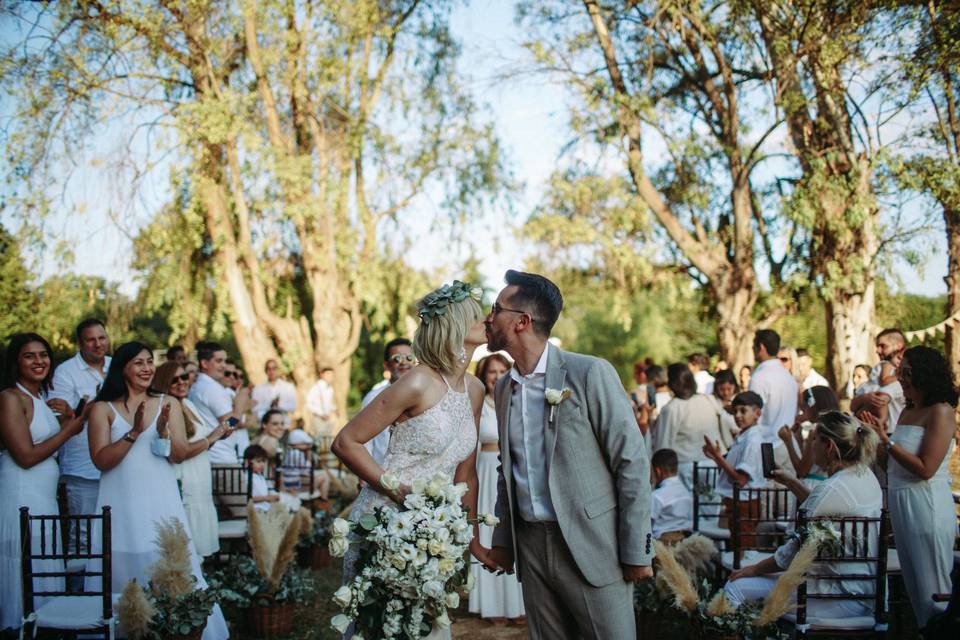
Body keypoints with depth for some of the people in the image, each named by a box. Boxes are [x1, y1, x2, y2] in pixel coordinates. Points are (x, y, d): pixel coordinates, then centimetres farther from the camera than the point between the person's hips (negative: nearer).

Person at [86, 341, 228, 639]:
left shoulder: (168, 404, 9)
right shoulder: (103, 409, 3)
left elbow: (179, 455, 2)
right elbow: (100, 459, -7)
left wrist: (164, 431, -16)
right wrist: (134, 432, -17)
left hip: (161, 503, 1)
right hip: (122, 505, -1)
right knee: (121, 575, -1)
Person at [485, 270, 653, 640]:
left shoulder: (590, 373, -10)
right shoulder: (503, 387, 10)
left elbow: (632, 461, -10)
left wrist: (637, 550, -11)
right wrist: (502, 539, 15)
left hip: (591, 545, -6)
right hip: (530, 545, 6)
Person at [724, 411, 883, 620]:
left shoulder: (830, 489, -22)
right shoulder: (865, 475, 7)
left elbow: (794, 552, -16)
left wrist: (754, 569, -2)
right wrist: (793, 483, 28)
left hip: (843, 597, -10)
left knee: (735, 588, -11)